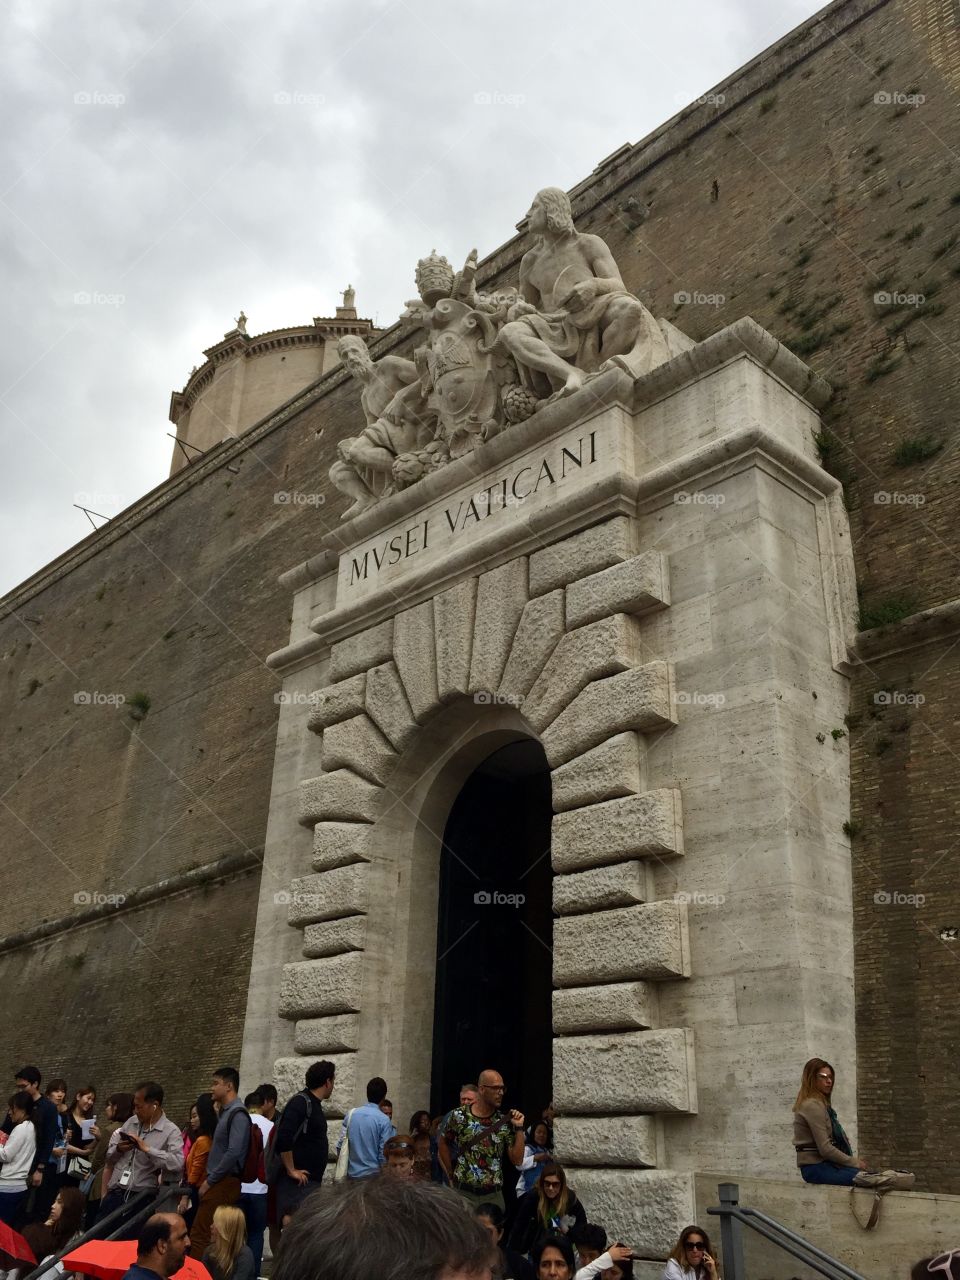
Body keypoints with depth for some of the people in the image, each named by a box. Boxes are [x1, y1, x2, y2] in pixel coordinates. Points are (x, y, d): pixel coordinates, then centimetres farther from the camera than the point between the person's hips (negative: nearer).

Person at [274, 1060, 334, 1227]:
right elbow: (283, 1138, -25)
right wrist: (291, 1170, -19)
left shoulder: (313, 1104, 16)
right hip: (298, 1182, -10)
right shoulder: (301, 1102, -15)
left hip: (312, 1180, 10)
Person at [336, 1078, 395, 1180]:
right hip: (373, 1175, -4)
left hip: (352, 1173, 4)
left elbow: (340, 1146, 1)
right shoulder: (384, 1120, -13)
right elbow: (384, 1155, -13)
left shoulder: (350, 1114, -2)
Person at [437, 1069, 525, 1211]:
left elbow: (517, 1160, -3)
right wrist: (451, 1175, 10)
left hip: (493, 1195, 2)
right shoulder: (459, 1116, -6)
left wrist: (519, 1128, -8)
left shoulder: (505, 1122, -1)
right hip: (463, 1193, -2)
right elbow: (442, 1143, 11)